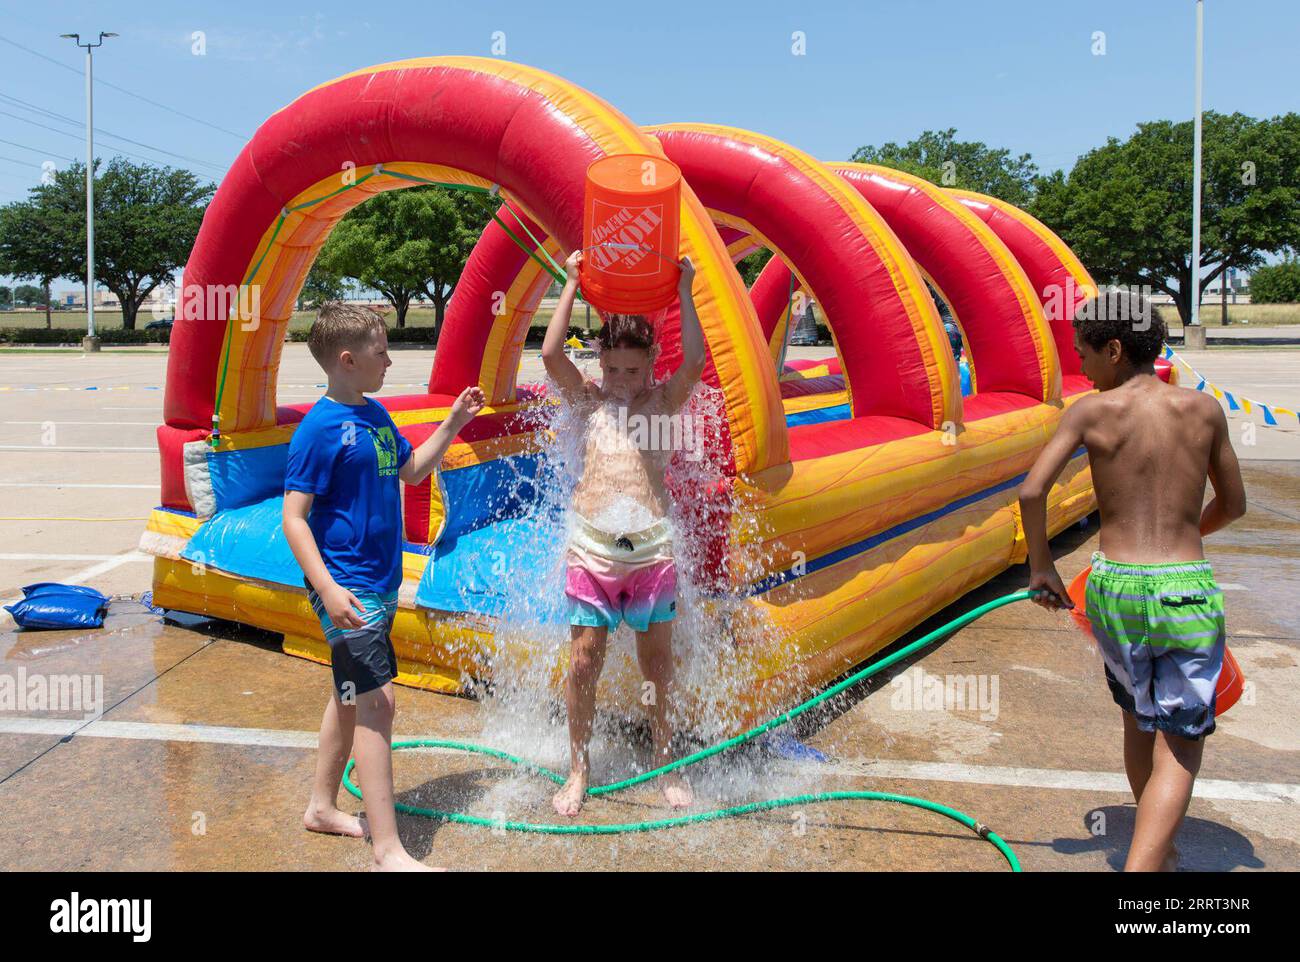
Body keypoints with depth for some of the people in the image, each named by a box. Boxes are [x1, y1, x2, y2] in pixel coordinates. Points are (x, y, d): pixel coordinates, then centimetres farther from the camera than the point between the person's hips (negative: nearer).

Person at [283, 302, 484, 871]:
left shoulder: (376, 415, 9)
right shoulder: (320, 428, -16)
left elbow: (411, 471, 25)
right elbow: (294, 516, -17)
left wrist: (454, 424, 16)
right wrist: (327, 588, -26)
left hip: (380, 581, 9)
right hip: (346, 585, -9)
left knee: (352, 695, 18)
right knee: (376, 701, -10)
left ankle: (322, 807, 36)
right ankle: (388, 851, -4)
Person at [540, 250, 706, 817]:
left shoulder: (663, 402, 6)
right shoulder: (587, 401, 7)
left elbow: (694, 362, -11)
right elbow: (550, 354, -7)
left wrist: (683, 290, -7)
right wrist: (573, 285, -2)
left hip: (651, 546, 0)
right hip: (591, 546, 0)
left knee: (657, 660, 10)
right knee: (583, 660, 4)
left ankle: (665, 762, 28)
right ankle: (579, 769, 21)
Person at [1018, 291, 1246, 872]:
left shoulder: (1091, 411, -3)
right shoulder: (1205, 409, 3)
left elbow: (1032, 491, -12)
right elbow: (1233, 505, 14)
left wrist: (1040, 565, 3)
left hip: (1114, 586, 1)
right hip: (1188, 588, -1)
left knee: (1137, 722, 22)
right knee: (1178, 748, 3)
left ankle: (1157, 852, 40)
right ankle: (1143, 864, -14)